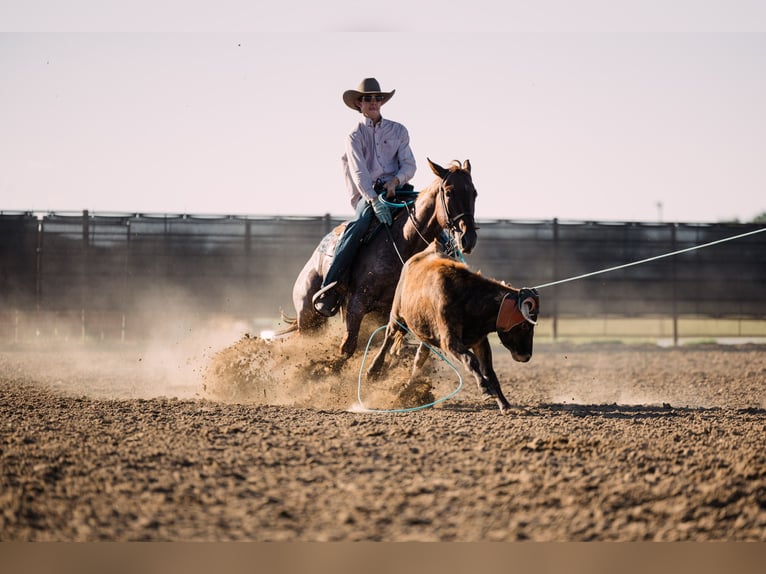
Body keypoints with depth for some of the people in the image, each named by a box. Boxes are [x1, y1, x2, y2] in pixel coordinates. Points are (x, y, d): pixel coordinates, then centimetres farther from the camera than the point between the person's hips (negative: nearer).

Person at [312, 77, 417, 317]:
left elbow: (409, 166, 10)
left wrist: (395, 181, -13)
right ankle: (328, 288, -38)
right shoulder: (354, 136, 6)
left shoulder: (398, 131, 16)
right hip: (367, 195, -3)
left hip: (397, 189, 3)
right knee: (358, 226, -35)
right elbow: (359, 172, -9)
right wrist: (374, 201, -24)